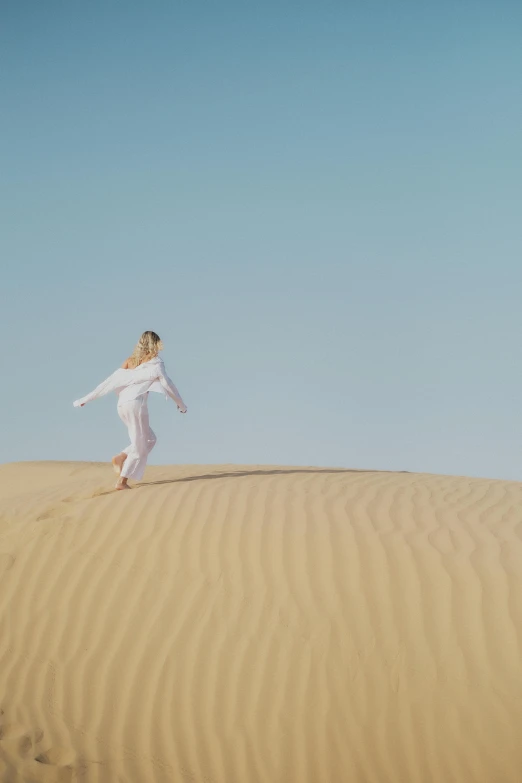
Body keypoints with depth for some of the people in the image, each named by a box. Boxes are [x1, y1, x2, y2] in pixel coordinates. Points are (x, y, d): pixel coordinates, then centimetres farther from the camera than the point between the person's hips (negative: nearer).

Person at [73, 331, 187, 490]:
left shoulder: (130, 361, 17)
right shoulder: (155, 361, 3)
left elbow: (110, 381, 13)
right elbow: (167, 384, 3)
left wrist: (86, 398, 14)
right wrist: (181, 404, 17)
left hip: (122, 405, 7)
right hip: (136, 403, -6)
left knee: (149, 440, 19)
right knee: (139, 446, 2)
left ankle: (120, 458, 3)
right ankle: (122, 481, -6)